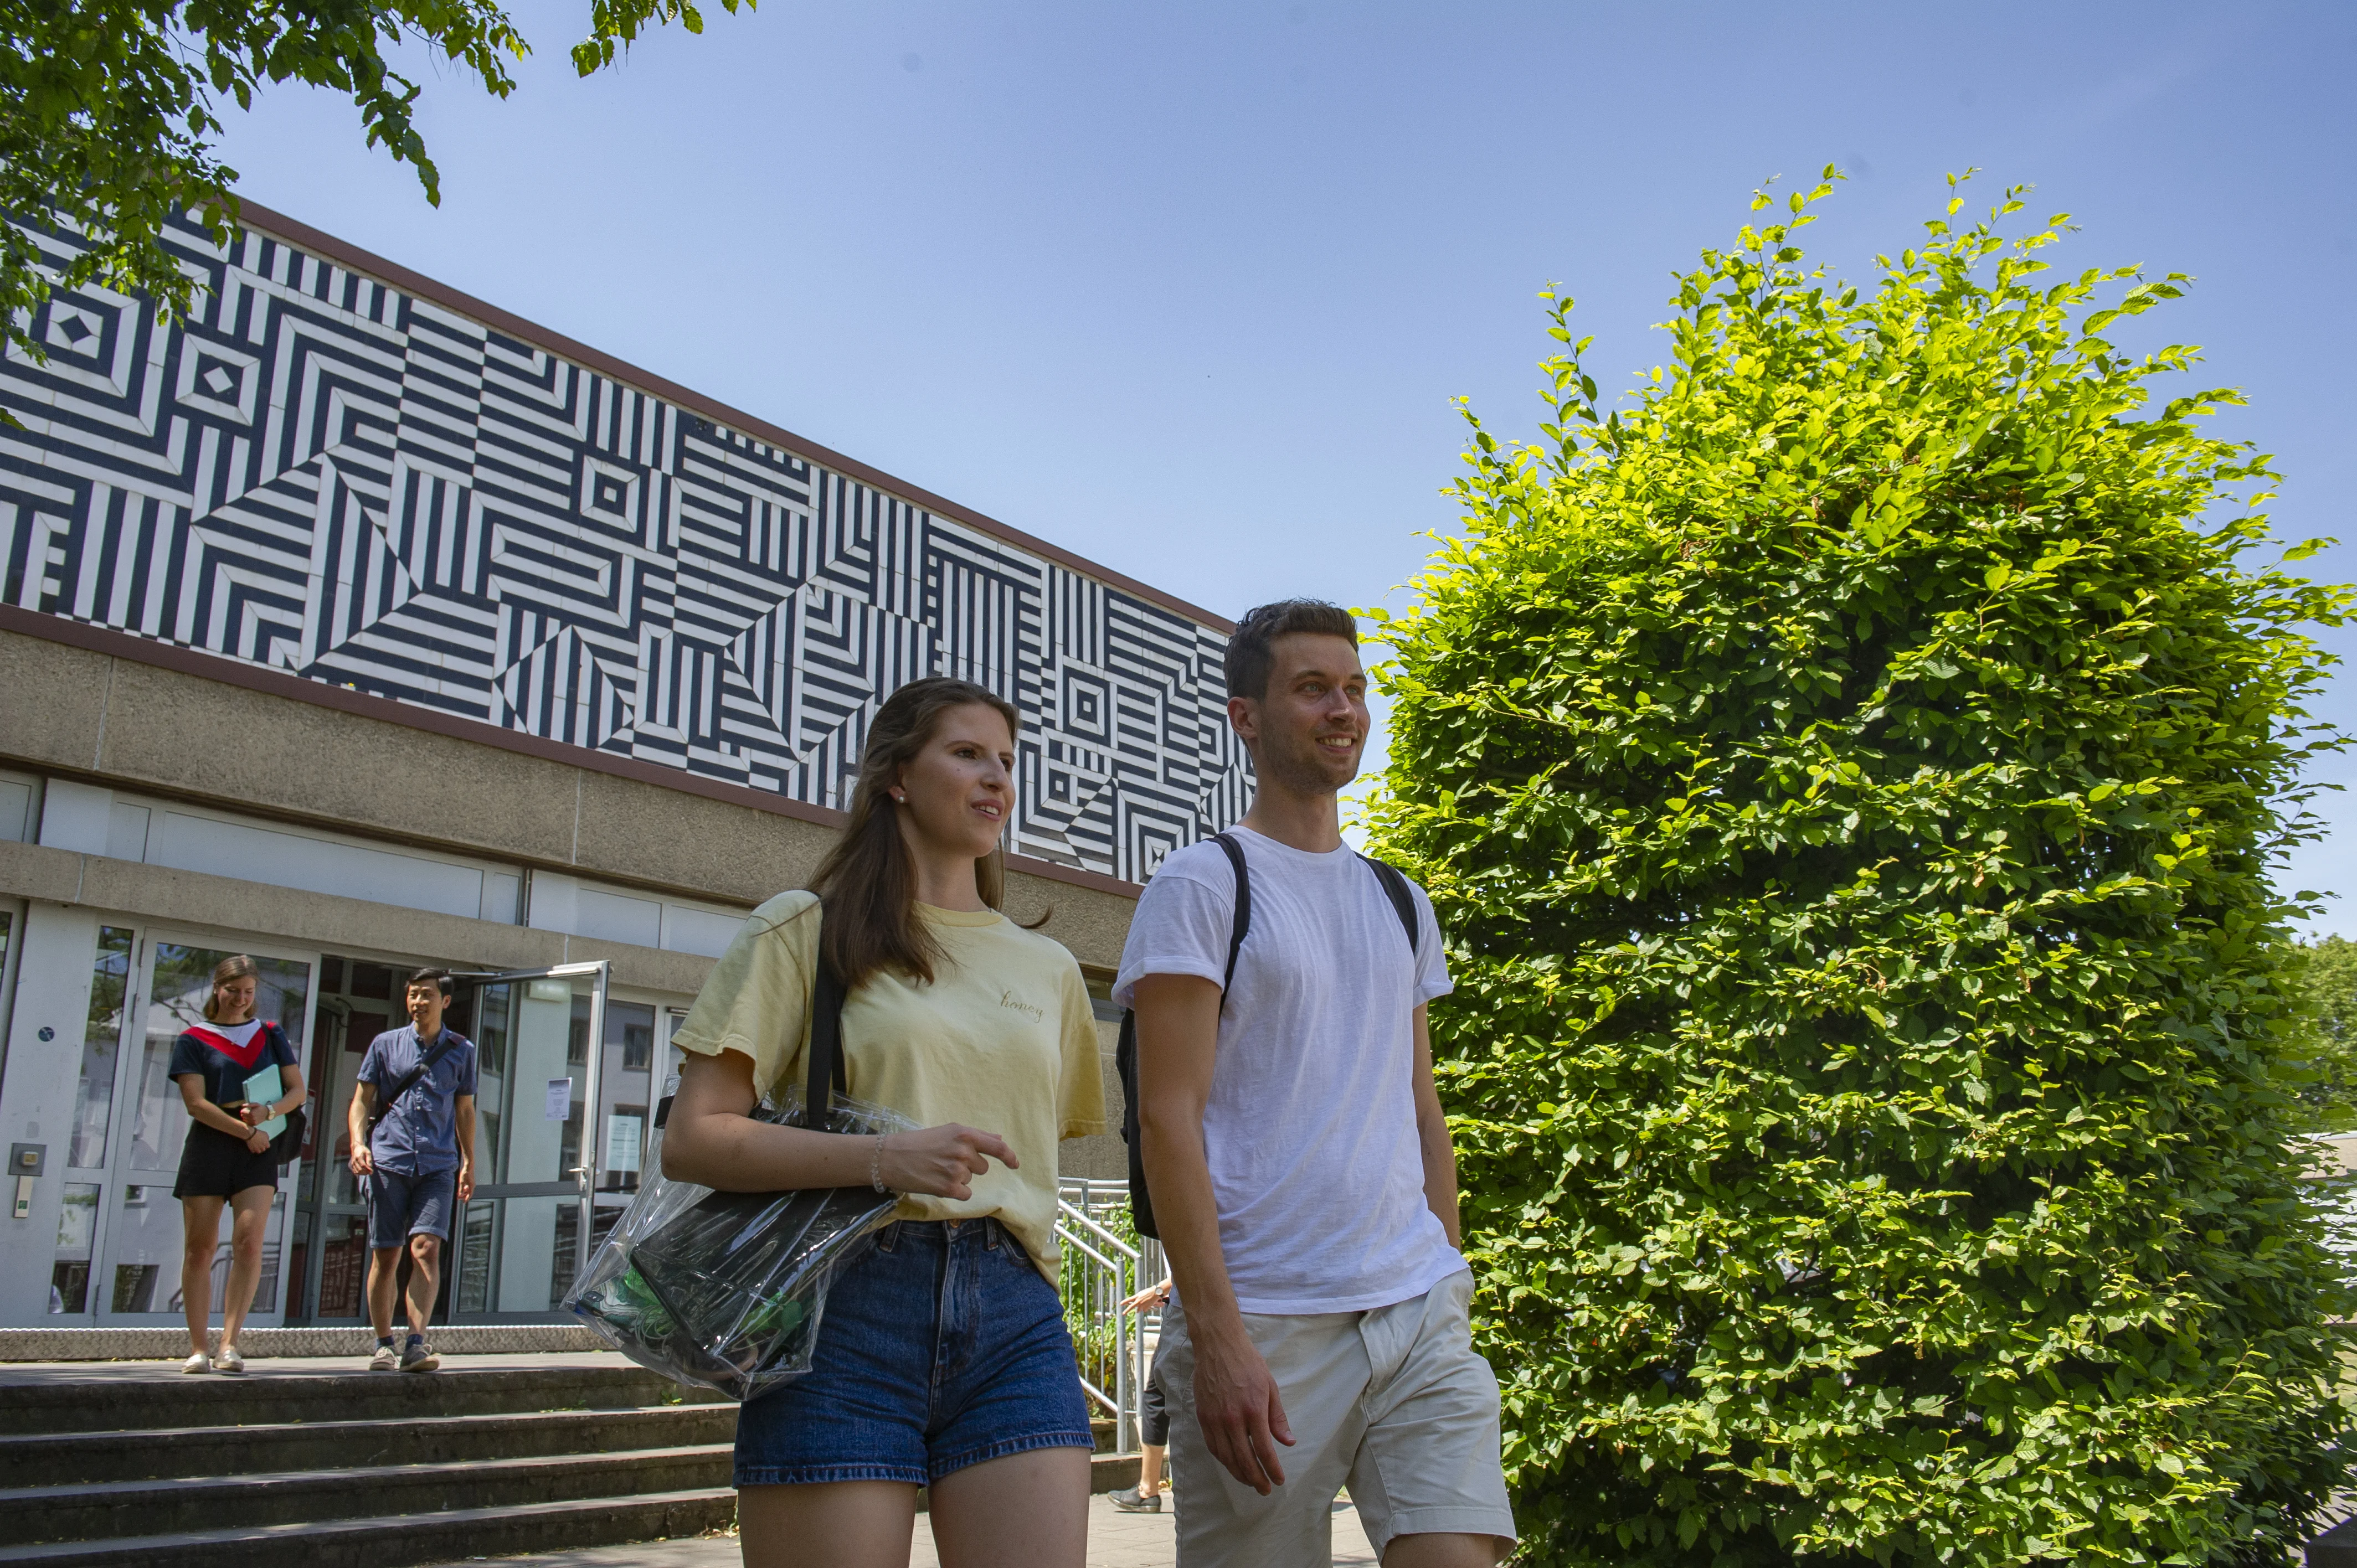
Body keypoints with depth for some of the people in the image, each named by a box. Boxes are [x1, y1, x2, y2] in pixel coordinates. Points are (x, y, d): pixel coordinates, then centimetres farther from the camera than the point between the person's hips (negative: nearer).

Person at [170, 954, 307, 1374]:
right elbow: (196, 1103, -4)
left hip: (257, 1150, 1)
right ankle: (198, 1349, 6)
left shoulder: (271, 1035, 14)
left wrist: (268, 1111, -9)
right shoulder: (193, 1040, 6)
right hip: (208, 1143, -1)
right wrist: (245, 1131, -12)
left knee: (248, 1241, -14)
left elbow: (297, 1091, 11)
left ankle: (229, 1344, -15)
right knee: (200, 1248, -1)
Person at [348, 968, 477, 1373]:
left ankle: (416, 1343, -17)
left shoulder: (461, 1050, 11)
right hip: (388, 1162, 0)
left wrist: (469, 1163, 14)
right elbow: (362, 1099, 10)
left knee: (426, 1248, -14)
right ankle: (383, 1345, 15)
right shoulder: (386, 1044, 10)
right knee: (385, 1256, 3)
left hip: (438, 1166, 0)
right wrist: (358, 1143, -6)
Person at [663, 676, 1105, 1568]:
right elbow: (691, 1141, -4)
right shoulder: (806, 929, 4)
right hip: (846, 1304, -3)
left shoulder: (1048, 969, 18)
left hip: (1013, 1318, 4)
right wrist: (885, 1160, -18)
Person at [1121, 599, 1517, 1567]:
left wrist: (1449, 1287, 13)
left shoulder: (1402, 903, 17)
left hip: (1418, 1315, 5)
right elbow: (1168, 1118, -10)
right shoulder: (1202, 885, -3)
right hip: (1267, 1324, -5)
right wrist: (1218, 1336, -16)